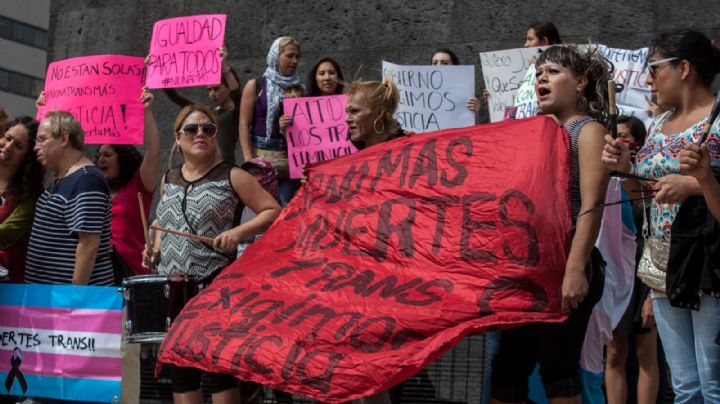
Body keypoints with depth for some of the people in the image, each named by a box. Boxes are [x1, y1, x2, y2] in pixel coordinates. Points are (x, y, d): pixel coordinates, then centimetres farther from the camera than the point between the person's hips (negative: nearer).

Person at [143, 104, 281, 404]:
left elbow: (273, 211, -6)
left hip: (216, 285, -5)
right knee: (180, 368, 9)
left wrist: (238, 232, -19)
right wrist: (155, 249, 8)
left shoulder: (232, 176, -3)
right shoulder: (169, 180, 14)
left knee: (219, 367, -1)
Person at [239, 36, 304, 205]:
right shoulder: (255, 86, 6)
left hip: (291, 157, 3)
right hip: (262, 154, -3)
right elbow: (244, 124, 0)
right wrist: (249, 159, -10)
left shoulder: (299, 89, 15)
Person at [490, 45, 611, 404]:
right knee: (508, 365, 9)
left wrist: (575, 269, -25)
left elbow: (591, 206, -16)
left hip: (565, 264, -8)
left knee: (558, 368, -3)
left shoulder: (588, 130, -5)